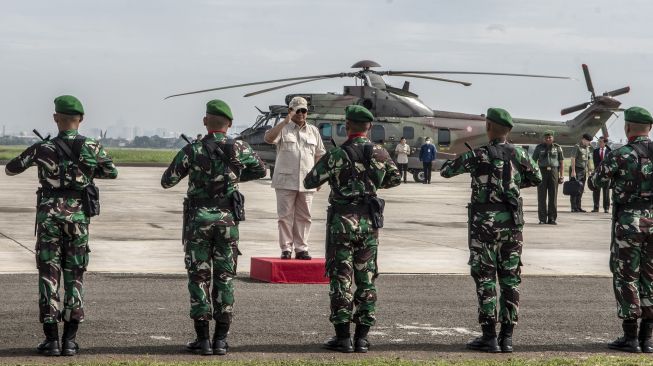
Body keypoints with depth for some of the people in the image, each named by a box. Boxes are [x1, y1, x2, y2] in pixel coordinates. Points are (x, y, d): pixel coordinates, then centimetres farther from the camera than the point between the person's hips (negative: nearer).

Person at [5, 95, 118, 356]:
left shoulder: (42, 148, -4)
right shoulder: (92, 147, -2)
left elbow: (10, 169, 9)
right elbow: (112, 172, 14)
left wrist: (31, 158, 27)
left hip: (49, 216, -1)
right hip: (78, 218, 1)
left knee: (48, 276, 3)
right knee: (74, 277, 7)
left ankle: (51, 340, 0)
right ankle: (69, 340, 4)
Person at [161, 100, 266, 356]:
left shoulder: (192, 150, -7)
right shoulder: (239, 149, 0)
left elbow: (167, 181, -1)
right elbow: (260, 170, 17)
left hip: (198, 219, -1)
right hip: (227, 219, 1)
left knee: (199, 277, 5)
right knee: (224, 277, 7)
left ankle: (203, 339, 3)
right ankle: (220, 340, 6)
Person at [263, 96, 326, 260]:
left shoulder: (313, 131, 15)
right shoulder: (283, 128, 3)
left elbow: (320, 155, 19)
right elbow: (268, 138, -17)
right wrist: (285, 122, -23)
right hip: (285, 181, -3)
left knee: (303, 217, 5)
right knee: (285, 216, -1)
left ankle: (301, 248, 9)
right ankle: (286, 248, 3)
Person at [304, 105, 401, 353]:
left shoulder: (336, 155, -12)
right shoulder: (380, 154, 0)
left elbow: (309, 182, -6)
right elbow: (395, 179, 17)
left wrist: (328, 174, 14)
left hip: (342, 221, -3)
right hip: (370, 221, 3)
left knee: (341, 279, 2)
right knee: (366, 279, 10)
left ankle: (342, 337, 1)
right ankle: (362, 337, 9)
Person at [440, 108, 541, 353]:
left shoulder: (478, 156, -11)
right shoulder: (519, 155, 1)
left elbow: (446, 171, -1)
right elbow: (537, 178, 16)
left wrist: (462, 160, 18)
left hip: (484, 223, -4)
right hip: (512, 222, 4)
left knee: (485, 279, 1)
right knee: (510, 279, 8)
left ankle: (489, 337, 0)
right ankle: (507, 337, 8)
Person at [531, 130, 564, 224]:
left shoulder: (557, 148, 9)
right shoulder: (539, 148, 8)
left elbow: (561, 162, 8)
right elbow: (534, 161, 7)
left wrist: (561, 176, 0)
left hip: (553, 171, 0)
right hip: (542, 172, 0)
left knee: (553, 196, 0)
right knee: (541, 196, -1)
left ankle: (552, 218, 4)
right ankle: (542, 218, 4)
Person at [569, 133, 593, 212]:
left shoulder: (588, 148, 15)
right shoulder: (577, 147, -9)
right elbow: (573, 159, -14)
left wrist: (589, 170, 16)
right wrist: (573, 171, -19)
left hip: (583, 170, 8)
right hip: (576, 169, -8)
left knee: (581, 190, 8)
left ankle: (579, 207, 12)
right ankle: (574, 208, -6)